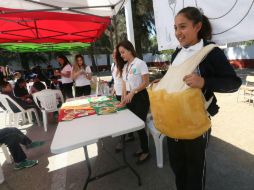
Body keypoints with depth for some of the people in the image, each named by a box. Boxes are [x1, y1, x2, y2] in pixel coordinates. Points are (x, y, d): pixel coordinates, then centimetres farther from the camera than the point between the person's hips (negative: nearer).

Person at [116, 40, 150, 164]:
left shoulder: (140, 63, -9)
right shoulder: (124, 66, 11)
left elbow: (146, 83, -12)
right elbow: (124, 84, 10)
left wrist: (132, 93, -21)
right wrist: (123, 99, 1)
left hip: (140, 97, -6)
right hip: (129, 97, 7)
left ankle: (146, 152, 22)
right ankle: (143, 148, 32)